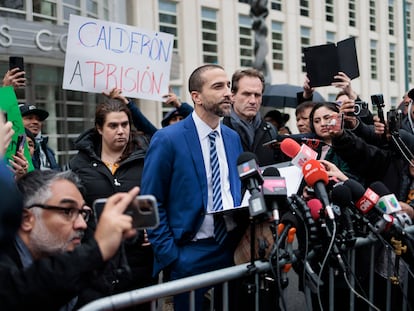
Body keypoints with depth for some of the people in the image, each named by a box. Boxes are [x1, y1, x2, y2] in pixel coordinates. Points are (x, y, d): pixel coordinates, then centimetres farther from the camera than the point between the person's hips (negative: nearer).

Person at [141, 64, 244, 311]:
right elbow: (152, 204, -9)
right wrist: (170, 256, -12)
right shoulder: (168, 139, -10)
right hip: (191, 253, -5)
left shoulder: (233, 138, 8)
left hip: (232, 248, 5)